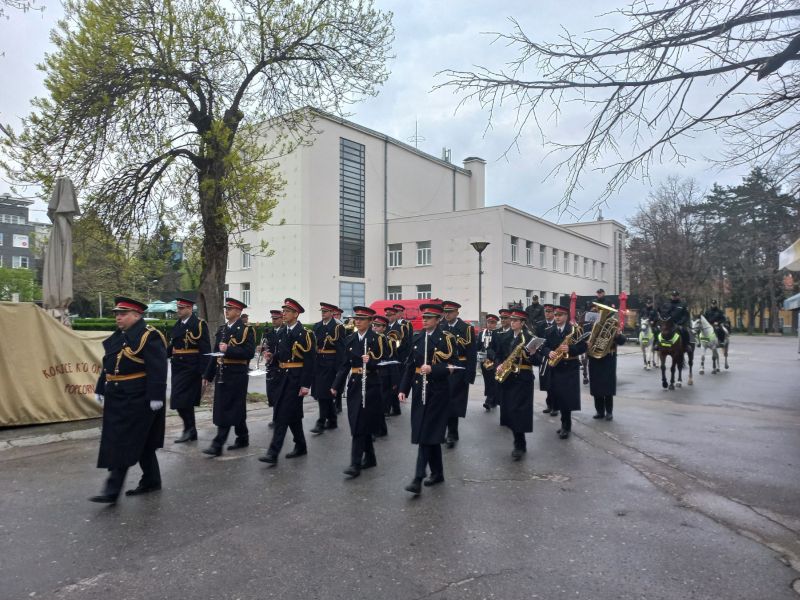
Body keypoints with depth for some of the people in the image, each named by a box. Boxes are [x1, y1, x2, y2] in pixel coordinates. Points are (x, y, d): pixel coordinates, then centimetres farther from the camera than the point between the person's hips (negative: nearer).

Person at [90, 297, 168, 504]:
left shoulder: (149, 337, -15)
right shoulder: (117, 337, 12)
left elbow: (157, 370, -20)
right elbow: (107, 366, 20)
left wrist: (156, 397, -22)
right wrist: (101, 390, 17)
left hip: (137, 400, -9)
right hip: (117, 398, 9)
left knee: (124, 444, -5)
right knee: (141, 443, 16)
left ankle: (112, 490, 1)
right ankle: (151, 481, 27)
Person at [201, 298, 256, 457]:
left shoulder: (246, 330, -7)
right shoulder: (221, 329, 14)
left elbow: (250, 353, -16)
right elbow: (216, 353, 18)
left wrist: (228, 350, -22)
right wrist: (208, 375, 16)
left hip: (237, 375, -7)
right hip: (221, 374, 7)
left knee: (228, 410, -6)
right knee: (235, 409, 13)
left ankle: (218, 445, -4)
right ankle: (243, 438, 25)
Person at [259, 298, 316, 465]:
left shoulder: (305, 334, -12)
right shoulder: (281, 332, 11)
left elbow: (309, 361, -15)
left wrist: (305, 385, -18)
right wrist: (272, 357, -3)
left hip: (295, 379, -7)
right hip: (282, 377, 8)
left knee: (283, 415, -9)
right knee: (293, 414, 16)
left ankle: (273, 453, -6)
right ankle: (301, 446, 29)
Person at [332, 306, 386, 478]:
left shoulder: (377, 339, -6)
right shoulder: (350, 340, 9)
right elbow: (345, 364, 12)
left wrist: (370, 361, -28)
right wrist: (336, 385, 7)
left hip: (370, 385, -6)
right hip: (354, 384, 6)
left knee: (360, 424, -8)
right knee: (358, 423, 12)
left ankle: (355, 464, -4)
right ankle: (370, 458, 27)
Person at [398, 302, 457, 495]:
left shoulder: (447, 338, -6)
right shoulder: (417, 338, 10)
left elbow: (452, 365, -10)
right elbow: (410, 365, 11)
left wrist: (432, 369, -22)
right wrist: (403, 389, 5)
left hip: (437, 392, -6)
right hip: (420, 390, 6)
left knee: (427, 434, -8)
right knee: (430, 434, 12)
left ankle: (418, 479, -7)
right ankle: (437, 473, 26)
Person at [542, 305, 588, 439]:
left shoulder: (574, 329, -3)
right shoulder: (549, 332, 11)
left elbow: (583, 347, -7)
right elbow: (544, 347, 7)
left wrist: (570, 349, -23)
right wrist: (549, 353, -15)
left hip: (570, 368, -4)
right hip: (555, 368, 4)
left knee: (567, 397, -8)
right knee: (559, 397, 7)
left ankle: (565, 425, 3)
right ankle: (566, 424, 20)